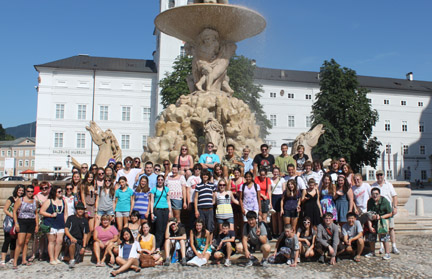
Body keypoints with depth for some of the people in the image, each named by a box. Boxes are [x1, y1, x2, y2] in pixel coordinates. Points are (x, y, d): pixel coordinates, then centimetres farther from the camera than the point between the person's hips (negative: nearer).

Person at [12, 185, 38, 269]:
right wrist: (16, 223, -11)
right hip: (22, 222, -4)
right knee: (20, 242, -11)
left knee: (26, 242, 8)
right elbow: (14, 211, -3)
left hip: (32, 223, 4)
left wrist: (37, 225, 11)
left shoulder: (34, 201, 11)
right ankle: (15, 262, -6)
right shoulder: (20, 200, -1)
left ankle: (24, 260, 15)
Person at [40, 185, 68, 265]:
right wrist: (51, 215, -14)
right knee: (52, 241, 0)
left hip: (61, 224, 4)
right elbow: (41, 212, -3)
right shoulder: (48, 201, 0)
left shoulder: (63, 201, 12)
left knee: (60, 241, -1)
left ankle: (56, 257, 14)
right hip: (51, 224, -4)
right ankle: (51, 259, 8)